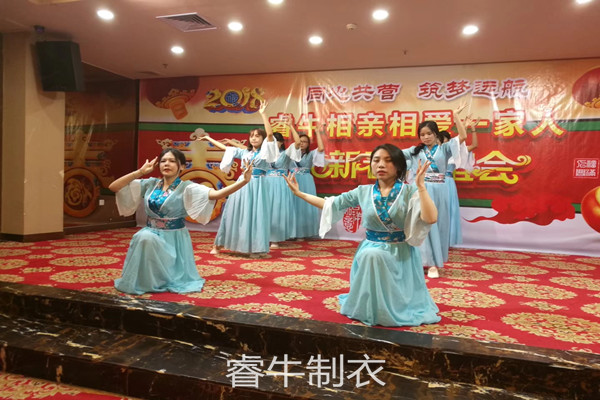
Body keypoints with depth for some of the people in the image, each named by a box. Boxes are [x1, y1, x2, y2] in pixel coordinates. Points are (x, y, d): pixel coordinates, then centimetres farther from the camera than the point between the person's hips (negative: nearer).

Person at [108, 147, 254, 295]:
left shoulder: (186, 188, -9)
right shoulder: (150, 184, 3)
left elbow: (216, 194, -24)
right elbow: (113, 187, 2)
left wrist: (244, 181, -35)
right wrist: (140, 172, -6)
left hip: (174, 238, -2)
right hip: (150, 233, 2)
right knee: (145, 238, -29)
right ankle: (143, 281, -4)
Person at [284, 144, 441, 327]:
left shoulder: (409, 191, -9)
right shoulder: (363, 191, 0)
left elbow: (430, 218, -24)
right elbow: (331, 204, 7)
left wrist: (420, 186, -32)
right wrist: (299, 193, 4)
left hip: (401, 254, -1)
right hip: (371, 250, 1)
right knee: (372, 256, -29)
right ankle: (369, 309, -4)